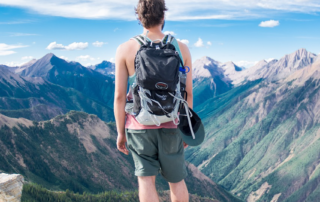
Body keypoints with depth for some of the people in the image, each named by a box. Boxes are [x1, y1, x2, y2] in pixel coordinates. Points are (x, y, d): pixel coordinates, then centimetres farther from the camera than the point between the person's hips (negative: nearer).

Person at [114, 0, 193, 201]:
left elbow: (119, 95, -7)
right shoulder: (181, 48, -3)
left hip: (140, 126, -1)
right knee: (176, 180, 18)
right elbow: (188, 93, 0)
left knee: (146, 180, 6)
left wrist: (120, 132, 3)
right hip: (171, 126, 1)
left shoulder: (125, 49, -6)